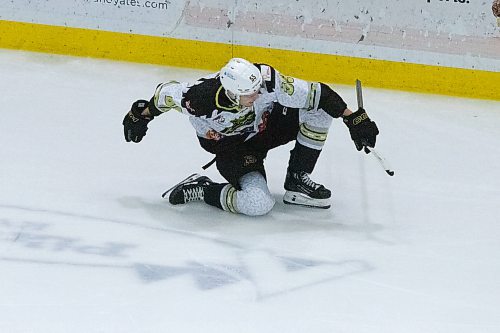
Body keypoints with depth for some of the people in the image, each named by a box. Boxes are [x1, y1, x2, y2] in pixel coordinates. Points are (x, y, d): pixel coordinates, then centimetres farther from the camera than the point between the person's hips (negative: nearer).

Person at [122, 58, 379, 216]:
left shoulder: (266, 79, -32)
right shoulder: (200, 99, -36)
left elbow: (316, 93, -26)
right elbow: (168, 91, -15)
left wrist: (355, 119, -27)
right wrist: (141, 116, 3)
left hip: (266, 126, 4)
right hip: (228, 146, -4)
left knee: (319, 109, -17)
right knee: (258, 203, -28)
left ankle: (296, 181, -3)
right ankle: (200, 189, -2)